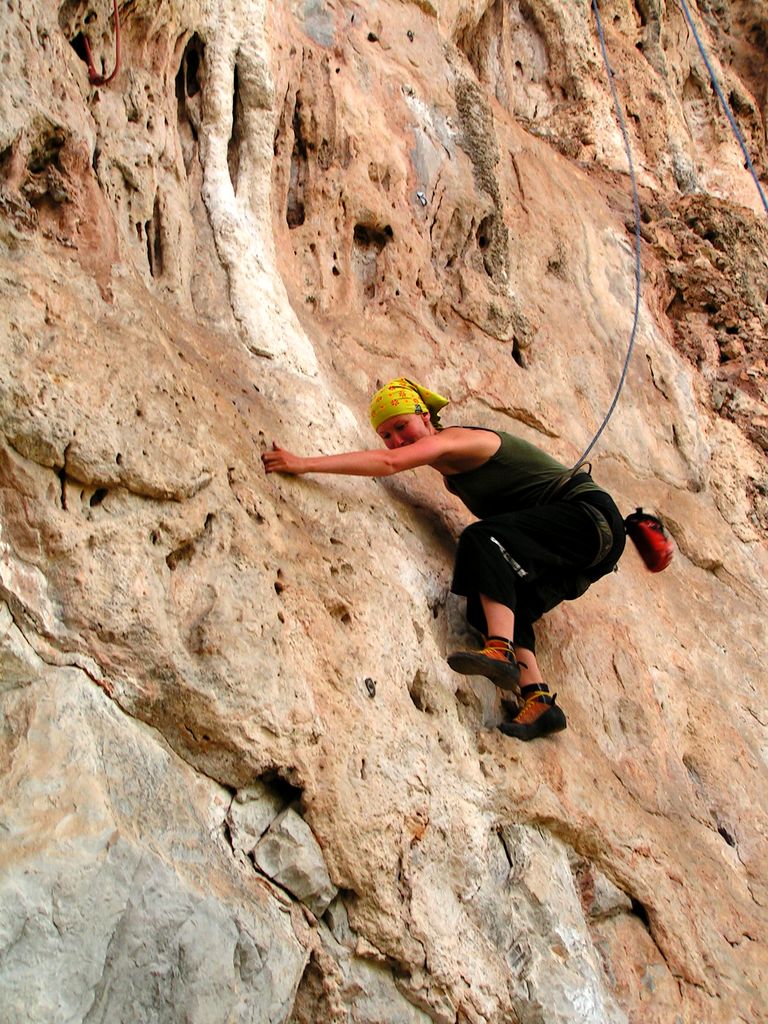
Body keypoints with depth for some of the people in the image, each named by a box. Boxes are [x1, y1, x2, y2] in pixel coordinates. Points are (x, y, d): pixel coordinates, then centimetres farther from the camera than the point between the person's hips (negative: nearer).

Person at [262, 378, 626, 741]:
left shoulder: (453, 440, -15)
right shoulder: (451, 470, 14)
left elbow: (389, 463, -32)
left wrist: (305, 463, -36)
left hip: (591, 517, -10)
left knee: (484, 538, -29)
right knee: (489, 608, -6)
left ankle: (501, 651, -40)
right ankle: (538, 700, -17)